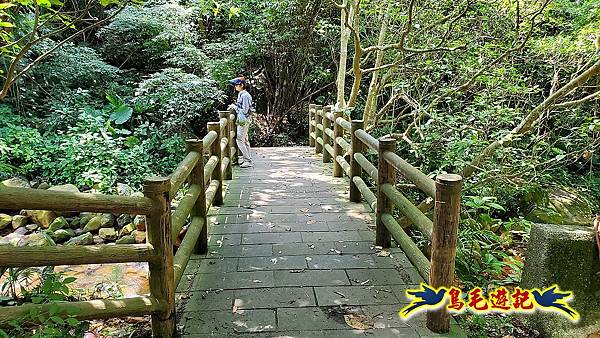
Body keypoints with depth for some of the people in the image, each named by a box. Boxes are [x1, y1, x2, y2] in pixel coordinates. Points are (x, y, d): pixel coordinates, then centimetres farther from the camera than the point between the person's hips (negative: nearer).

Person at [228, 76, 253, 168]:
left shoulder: (245, 95, -19)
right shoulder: (241, 94, 12)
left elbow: (245, 110, -20)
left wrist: (235, 107, -9)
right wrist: (234, 106, 8)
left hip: (243, 120, -10)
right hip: (243, 120, 10)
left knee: (239, 140, -7)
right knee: (244, 140, 14)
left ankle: (248, 160, -3)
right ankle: (247, 158, 22)